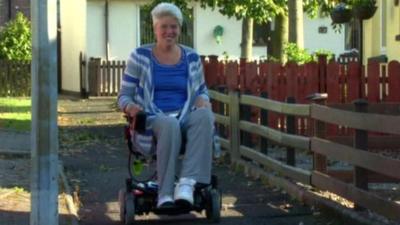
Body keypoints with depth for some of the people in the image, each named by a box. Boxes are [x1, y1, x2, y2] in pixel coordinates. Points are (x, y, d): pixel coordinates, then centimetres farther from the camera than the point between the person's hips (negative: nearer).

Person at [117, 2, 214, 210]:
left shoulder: (191, 57, 13)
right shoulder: (140, 57, 5)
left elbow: (202, 90, 23)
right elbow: (124, 95, 8)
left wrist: (203, 101, -3)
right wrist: (130, 106, -17)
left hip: (185, 117, 3)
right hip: (152, 119, -2)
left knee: (205, 116, -34)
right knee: (170, 125, -40)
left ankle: (187, 183, -44)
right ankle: (164, 194, -37)